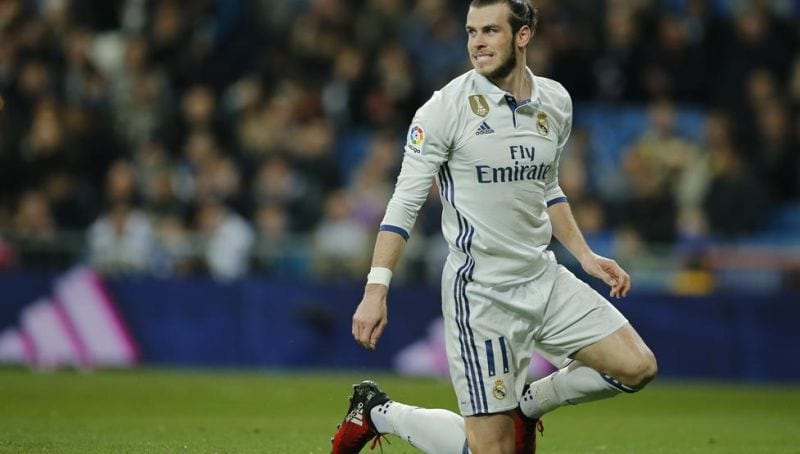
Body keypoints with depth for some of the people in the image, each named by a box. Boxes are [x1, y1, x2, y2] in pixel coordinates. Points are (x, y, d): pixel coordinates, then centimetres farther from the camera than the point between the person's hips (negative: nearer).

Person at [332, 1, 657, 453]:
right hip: (480, 291, -6)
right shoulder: (447, 108, -12)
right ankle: (377, 411, 18)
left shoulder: (556, 101, 6)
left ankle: (527, 403, 17)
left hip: (544, 278, 6)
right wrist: (376, 289, -18)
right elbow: (405, 202, -11)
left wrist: (585, 254, 14)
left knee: (638, 367, -4)